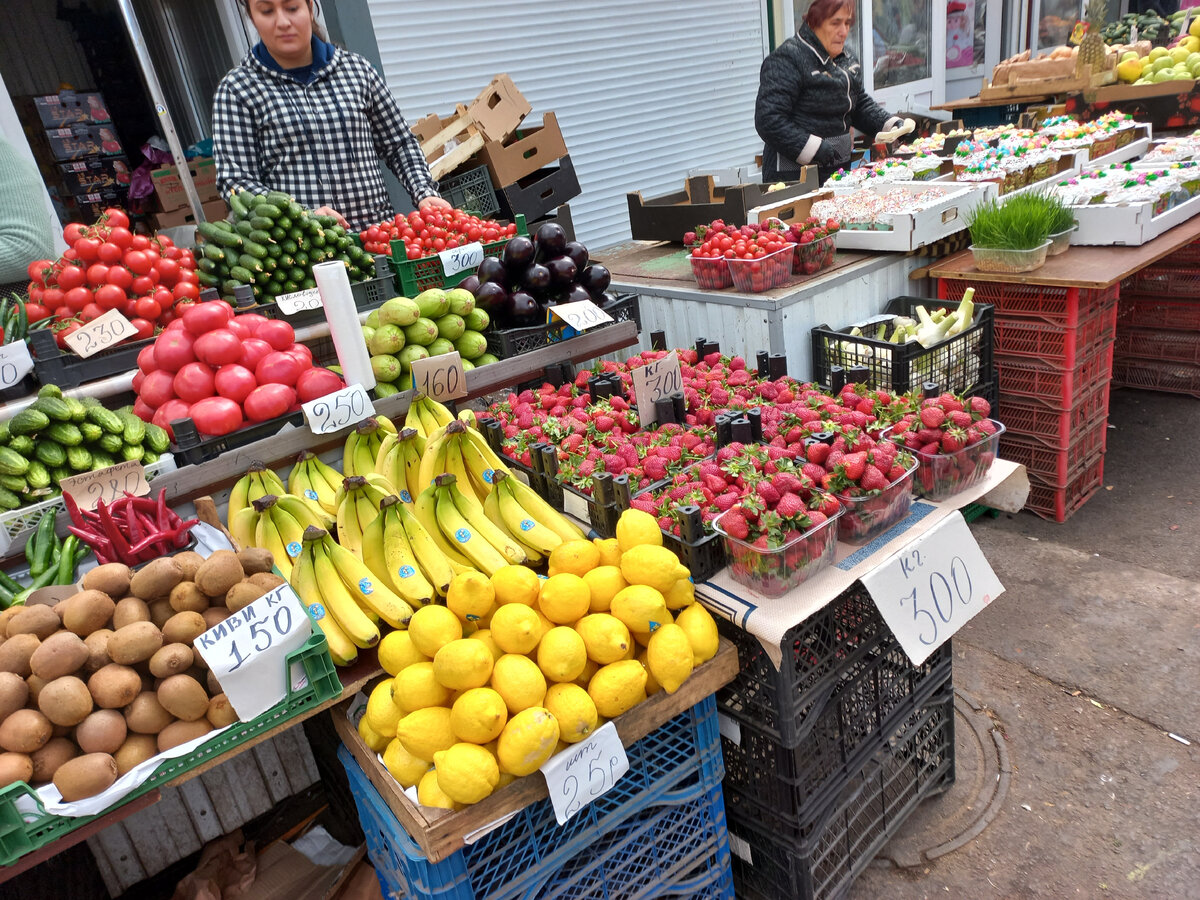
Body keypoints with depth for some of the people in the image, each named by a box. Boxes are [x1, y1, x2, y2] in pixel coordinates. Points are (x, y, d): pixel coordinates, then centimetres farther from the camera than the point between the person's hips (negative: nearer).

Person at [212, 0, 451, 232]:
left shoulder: (357, 69, 14)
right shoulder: (236, 89, 6)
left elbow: (399, 143, 19)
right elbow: (235, 179, 0)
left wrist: (424, 193, 1)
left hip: (378, 232, 2)